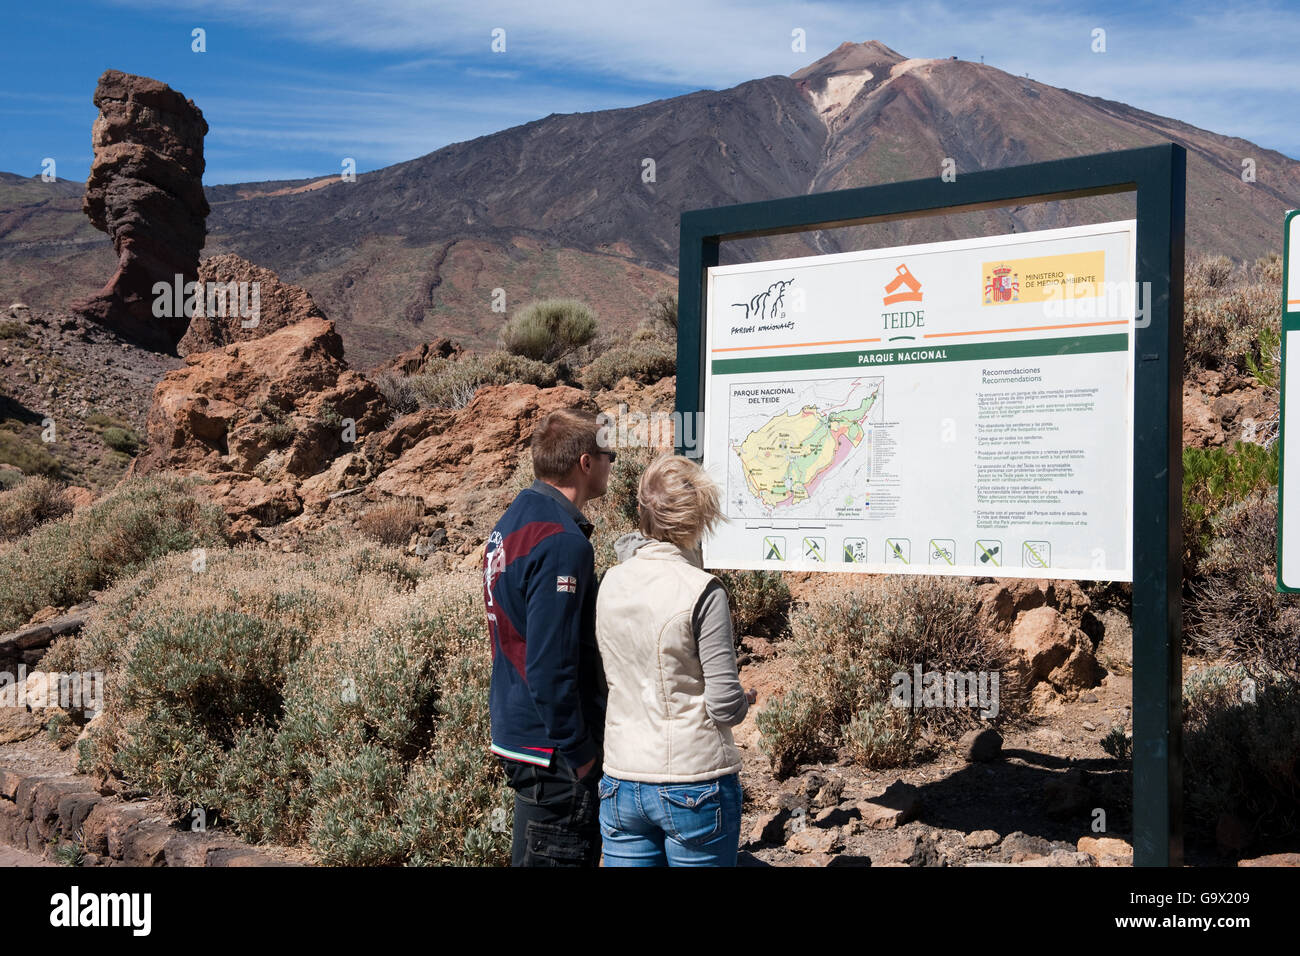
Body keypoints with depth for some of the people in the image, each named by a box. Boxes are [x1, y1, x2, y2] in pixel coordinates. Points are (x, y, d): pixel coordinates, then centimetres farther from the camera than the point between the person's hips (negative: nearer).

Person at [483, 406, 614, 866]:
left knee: (530, 853, 18)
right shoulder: (561, 542, -21)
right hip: (552, 752, -10)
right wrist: (578, 751, -16)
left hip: (515, 735, 10)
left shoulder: (511, 522, 11)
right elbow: (551, 665, -24)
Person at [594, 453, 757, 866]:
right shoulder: (701, 592, -16)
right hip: (695, 786, -4)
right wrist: (744, 701, 7)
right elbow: (725, 704, -14)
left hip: (621, 785, 5)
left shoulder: (611, 582, 1)